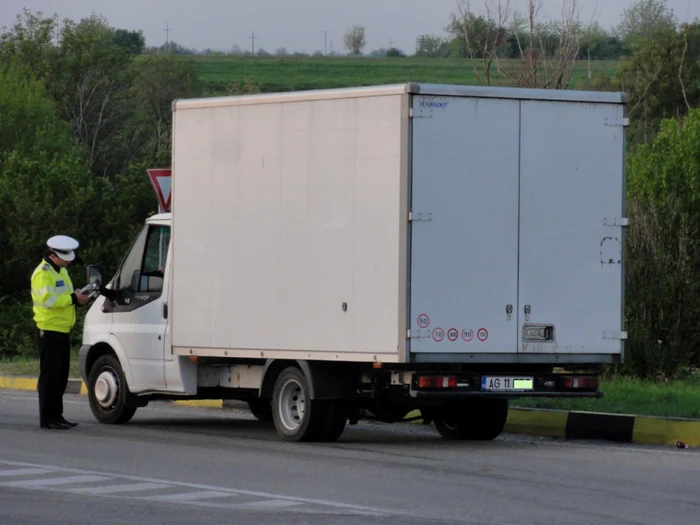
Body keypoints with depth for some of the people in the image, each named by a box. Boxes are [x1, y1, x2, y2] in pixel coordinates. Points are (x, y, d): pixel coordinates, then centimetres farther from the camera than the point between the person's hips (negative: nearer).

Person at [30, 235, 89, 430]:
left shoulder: (61, 271, 17)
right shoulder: (42, 273, -14)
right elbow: (47, 299, -25)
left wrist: (78, 297, 2)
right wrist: (73, 299, -24)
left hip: (63, 330, 10)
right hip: (49, 331, -10)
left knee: (61, 377, 13)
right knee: (49, 376, -7)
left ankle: (57, 416, 19)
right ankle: (47, 419, -6)